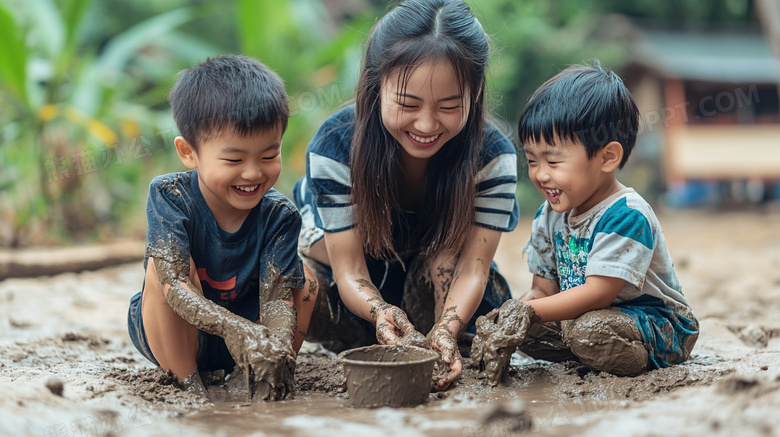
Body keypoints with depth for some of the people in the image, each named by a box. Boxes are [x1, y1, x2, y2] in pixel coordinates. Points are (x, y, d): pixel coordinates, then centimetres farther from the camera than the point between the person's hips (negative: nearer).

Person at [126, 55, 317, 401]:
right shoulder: (169, 196, -24)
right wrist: (235, 329, -51)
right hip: (169, 339, -2)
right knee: (163, 265, -30)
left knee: (304, 279, -16)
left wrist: (277, 348, -46)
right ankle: (190, 386, -19)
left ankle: (257, 379, -10)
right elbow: (173, 283, -35)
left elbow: (277, 296, -22)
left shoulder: (279, 216, -16)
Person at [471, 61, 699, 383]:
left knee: (588, 329, -35)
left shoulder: (626, 215, -24)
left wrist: (527, 311, -32)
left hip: (658, 324, -8)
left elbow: (598, 293, -29)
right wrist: (510, 313, -17)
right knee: (524, 328, -10)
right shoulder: (549, 216, 3)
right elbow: (544, 290, 5)